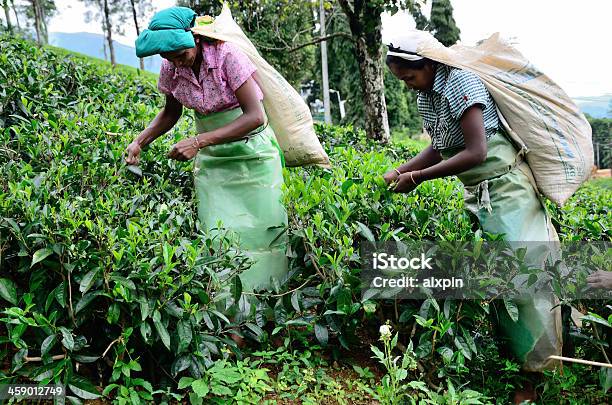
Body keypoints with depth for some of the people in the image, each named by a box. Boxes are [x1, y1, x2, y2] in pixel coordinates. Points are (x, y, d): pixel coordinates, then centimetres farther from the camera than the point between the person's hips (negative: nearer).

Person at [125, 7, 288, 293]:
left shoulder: (227, 55, -21)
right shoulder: (170, 69, -5)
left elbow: (255, 116, -25)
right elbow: (171, 112, 14)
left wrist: (198, 142, -29)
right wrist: (140, 142, -3)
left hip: (251, 150, -3)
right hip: (211, 157, 4)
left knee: (264, 226, -2)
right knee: (218, 232, -2)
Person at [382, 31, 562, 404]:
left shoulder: (460, 82, -18)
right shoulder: (426, 96, 6)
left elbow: (476, 152, -23)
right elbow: (438, 149, 14)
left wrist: (419, 178, -20)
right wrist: (401, 171, 0)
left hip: (506, 186, -9)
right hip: (477, 192, 9)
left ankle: (537, 375, 6)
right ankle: (510, 360, 22)